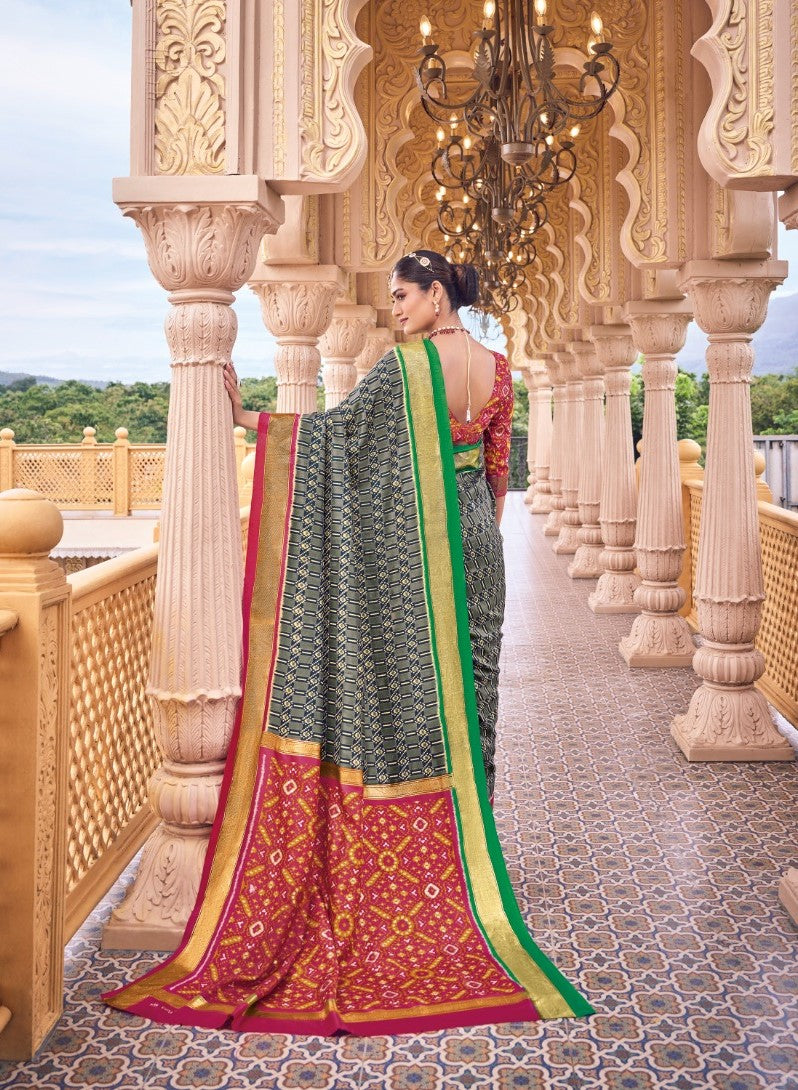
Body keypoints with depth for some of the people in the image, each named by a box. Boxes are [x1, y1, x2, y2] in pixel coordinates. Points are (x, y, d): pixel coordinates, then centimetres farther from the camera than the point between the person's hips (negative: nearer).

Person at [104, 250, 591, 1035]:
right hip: (475, 550, 6)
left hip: (414, 553, -6)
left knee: (413, 684, 3)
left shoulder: (405, 366, -13)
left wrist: (247, 417, -8)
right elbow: (497, 469, 11)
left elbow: (335, 429, -14)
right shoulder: (496, 369, 5)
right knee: (465, 685, 11)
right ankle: (465, 835, 19)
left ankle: (410, 852, 12)